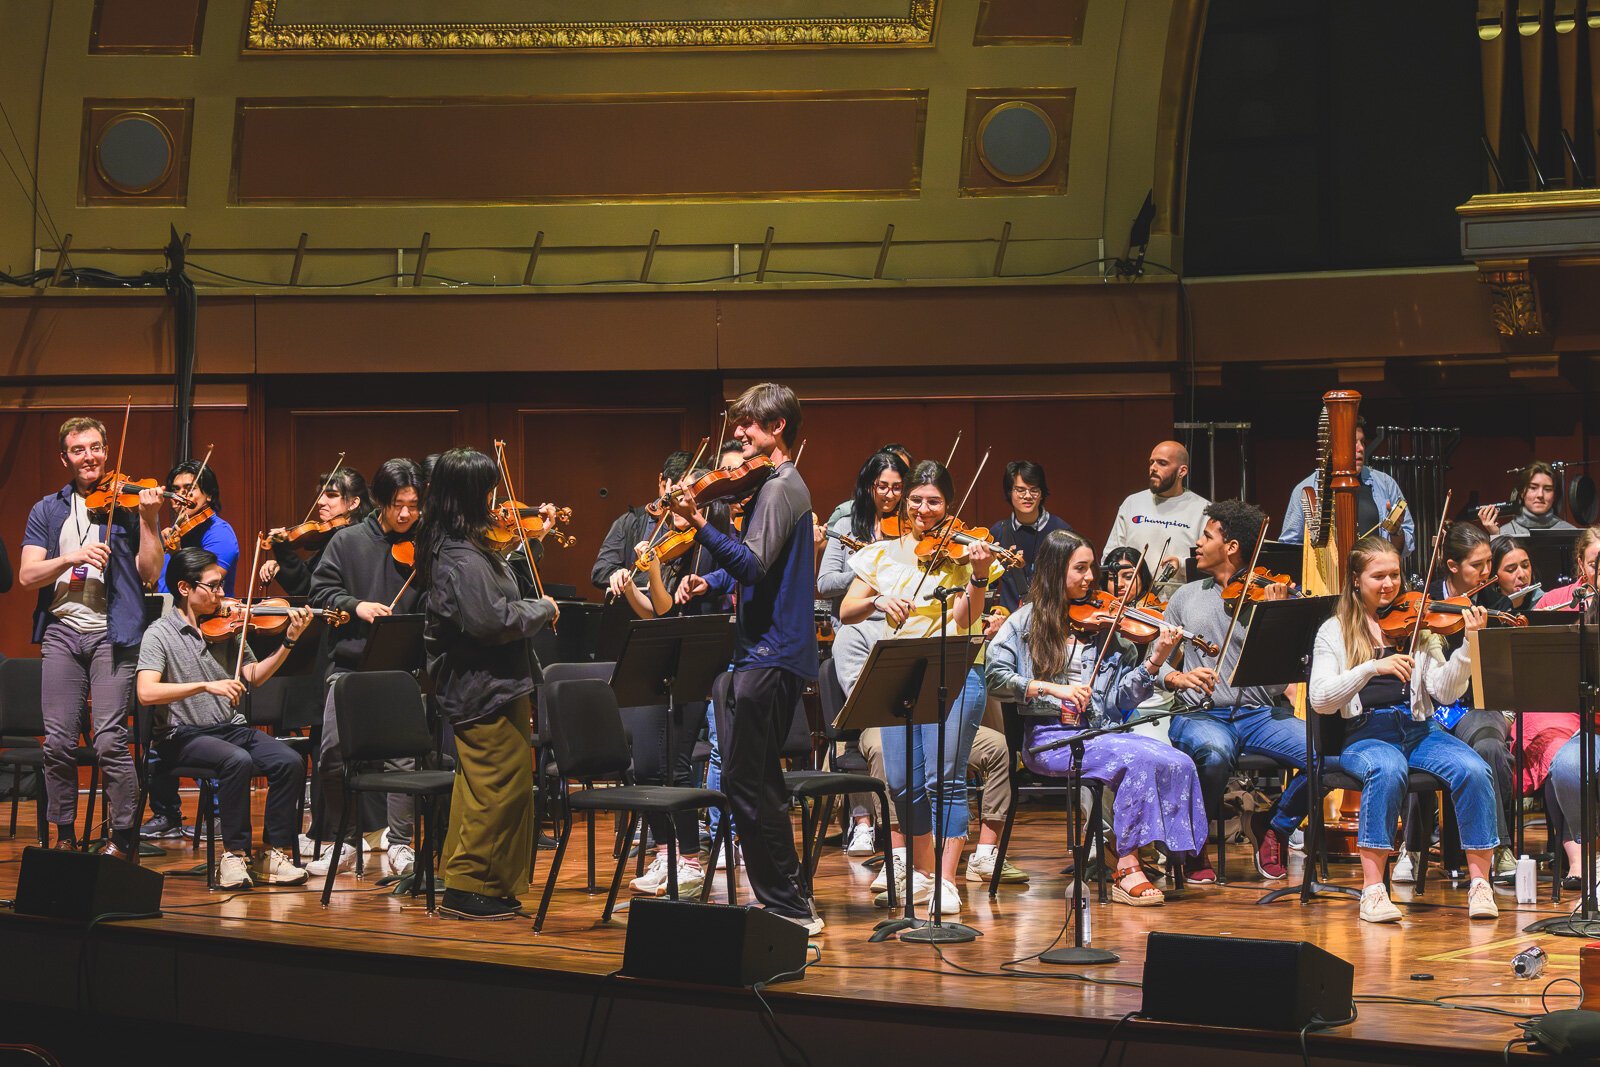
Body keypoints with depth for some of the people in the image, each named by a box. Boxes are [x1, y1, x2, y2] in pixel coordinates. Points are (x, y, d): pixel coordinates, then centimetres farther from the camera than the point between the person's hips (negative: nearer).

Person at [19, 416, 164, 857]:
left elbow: (149, 572, -3)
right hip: (62, 630, 3)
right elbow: (27, 575, 4)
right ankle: (64, 837, 13)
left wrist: (148, 520, -14)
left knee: (110, 741, -10)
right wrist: (73, 557, -12)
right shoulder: (48, 511, 14)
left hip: (112, 633, -3)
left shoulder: (130, 504, 6)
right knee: (58, 742, -1)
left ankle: (125, 840, 1)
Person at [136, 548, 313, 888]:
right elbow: (147, 693, -20)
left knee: (290, 762, -19)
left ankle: (274, 854, -10)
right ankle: (234, 854, -22)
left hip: (231, 728, 5)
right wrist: (206, 685, -28)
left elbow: (253, 677, 9)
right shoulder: (160, 634, -6)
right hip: (184, 735, -5)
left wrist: (288, 642, -4)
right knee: (238, 760, -34)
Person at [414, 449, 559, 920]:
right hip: (487, 691, -11)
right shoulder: (462, 558, -23)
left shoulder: (456, 547, 9)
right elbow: (491, 620, -29)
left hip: (474, 688, 11)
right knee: (505, 785, -4)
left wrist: (536, 540, 17)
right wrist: (542, 609, -15)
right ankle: (469, 886, 2)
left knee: (479, 785, 18)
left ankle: (460, 881, 26)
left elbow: (501, 587, 22)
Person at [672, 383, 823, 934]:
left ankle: (786, 905, -5)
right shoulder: (783, 485, 18)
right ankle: (788, 900, 21)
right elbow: (755, 566, 22)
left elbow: (753, 564, -24)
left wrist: (700, 524, -32)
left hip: (771, 655, -11)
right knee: (759, 780, 16)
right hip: (780, 653, 11)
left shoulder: (780, 488, -14)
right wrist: (711, 581, 7)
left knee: (744, 780, -9)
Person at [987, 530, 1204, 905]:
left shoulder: (1103, 625, 14)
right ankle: (1126, 868, -24)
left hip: (1102, 732, 5)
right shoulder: (1026, 622, 6)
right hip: (1051, 737, -5)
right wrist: (1050, 688, -15)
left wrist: (1154, 661, -7)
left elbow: (1122, 697, 8)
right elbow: (994, 677, -6)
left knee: (1179, 764, -21)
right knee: (1138, 760, -30)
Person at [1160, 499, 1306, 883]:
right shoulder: (1186, 597, 15)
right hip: (1202, 716, 0)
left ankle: (1274, 827, 3)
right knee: (1214, 752, -37)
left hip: (1261, 714, 0)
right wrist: (1177, 677, -11)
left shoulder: (1268, 596, 6)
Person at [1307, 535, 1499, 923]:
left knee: (1474, 770, -26)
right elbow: (1320, 700, -6)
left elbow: (1445, 692, 0)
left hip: (1419, 730, 2)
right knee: (1388, 769, -37)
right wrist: (1372, 668, -18)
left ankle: (1479, 883, -16)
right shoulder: (1336, 631, 7)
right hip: (1366, 736, -2)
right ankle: (1372, 889, -32)